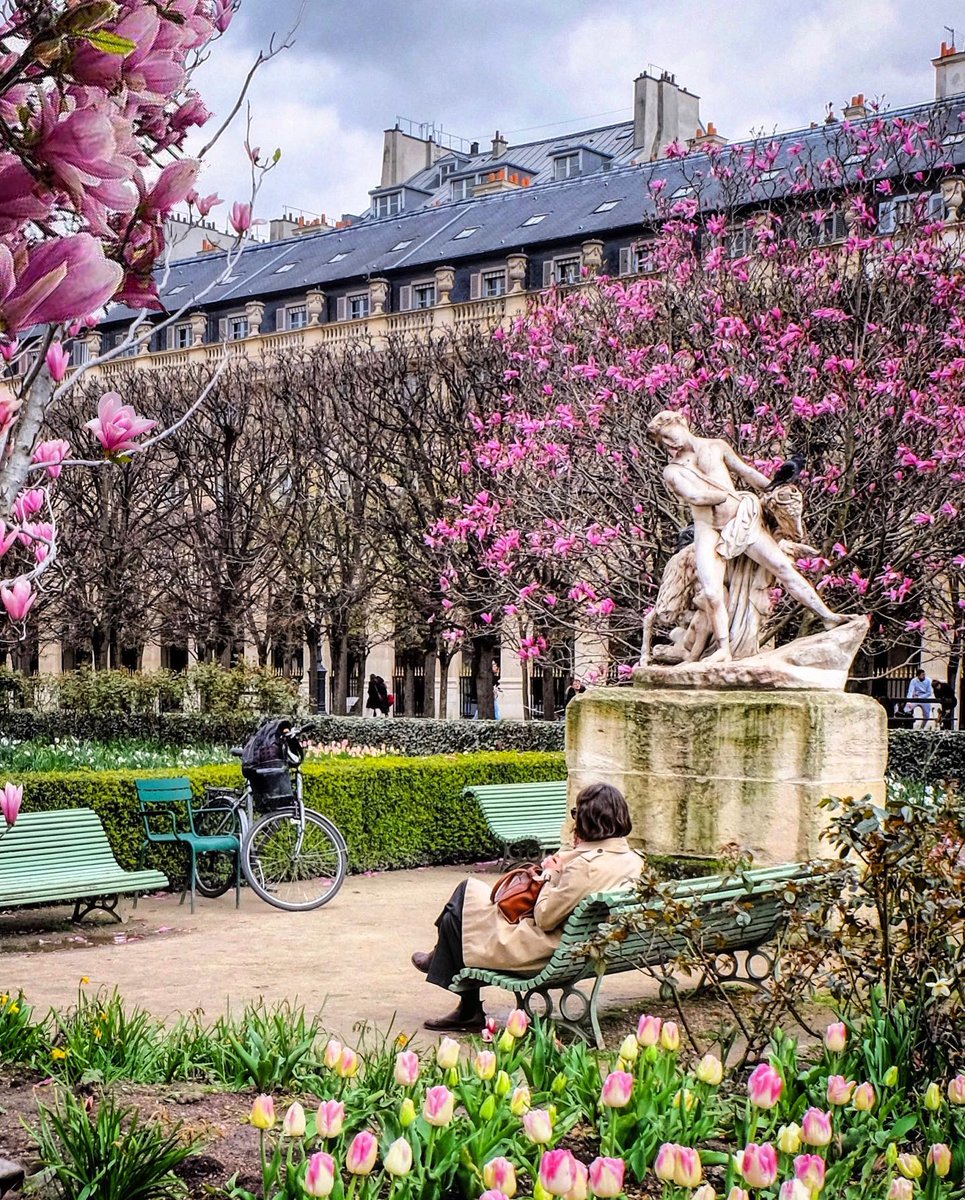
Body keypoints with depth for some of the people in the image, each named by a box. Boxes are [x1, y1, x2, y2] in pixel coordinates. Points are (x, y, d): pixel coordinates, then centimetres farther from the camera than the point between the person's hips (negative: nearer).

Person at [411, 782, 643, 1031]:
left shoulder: (585, 865, -30)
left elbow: (545, 918, -22)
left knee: (456, 917, 7)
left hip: (544, 953, -9)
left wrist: (552, 876, -8)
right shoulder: (634, 860, -4)